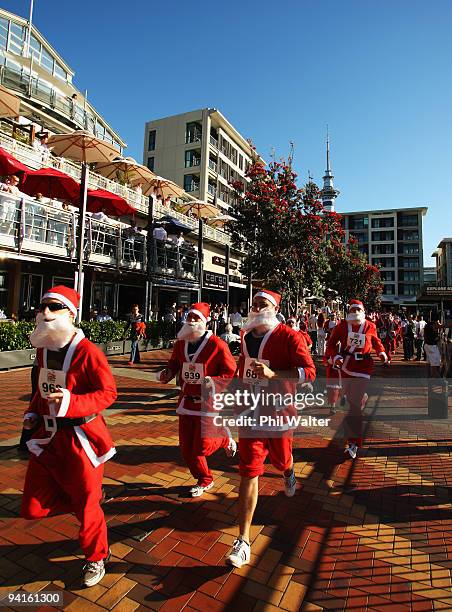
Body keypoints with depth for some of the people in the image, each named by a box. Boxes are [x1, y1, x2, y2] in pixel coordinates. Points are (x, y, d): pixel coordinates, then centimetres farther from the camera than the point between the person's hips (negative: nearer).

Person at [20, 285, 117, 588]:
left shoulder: (87, 351, -20)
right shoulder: (43, 349, 4)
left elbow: (108, 392, -19)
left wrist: (70, 402, -30)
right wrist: (34, 412, 7)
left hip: (81, 437, -7)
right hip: (48, 435, 7)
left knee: (86, 502, 10)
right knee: (33, 508, 12)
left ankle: (97, 558, 39)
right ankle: (91, 496, 36)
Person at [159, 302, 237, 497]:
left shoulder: (217, 345, -15)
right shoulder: (180, 343, 2)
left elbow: (231, 373, -11)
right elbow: (174, 363, 16)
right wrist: (168, 373, -5)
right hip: (186, 401, 6)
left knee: (202, 447, -1)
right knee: (186, 449, 11)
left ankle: (225, 440, 33)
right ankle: (204, 480, 36)